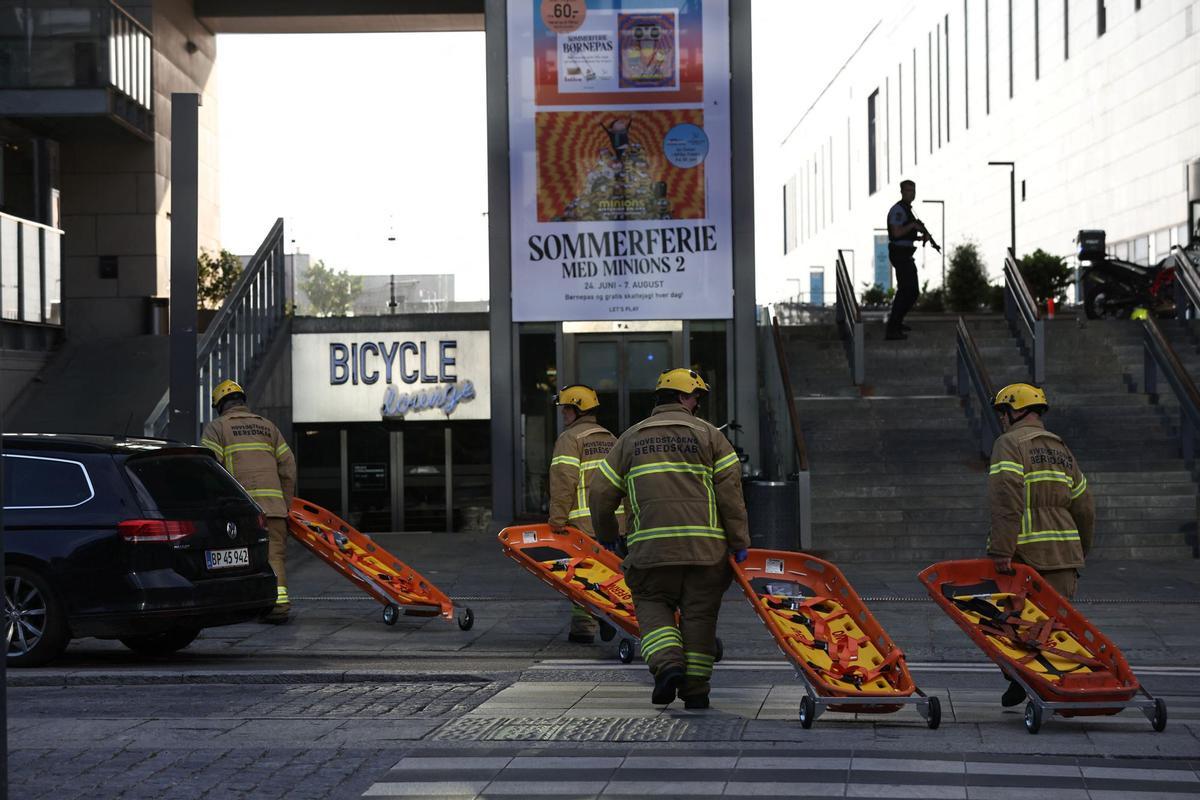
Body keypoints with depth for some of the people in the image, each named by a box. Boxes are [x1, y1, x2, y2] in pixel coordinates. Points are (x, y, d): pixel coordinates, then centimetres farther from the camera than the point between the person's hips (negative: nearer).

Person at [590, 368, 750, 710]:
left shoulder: (630, 438, 15)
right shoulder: (707, 434, 8)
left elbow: (602, 493, 14)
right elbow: (730, 490, -2)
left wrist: (605, 537, 28)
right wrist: (739, 540, 0)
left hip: (651, 545, 1)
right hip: (706, 545, -1)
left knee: (653, 604, 12)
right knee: (699, 612, 7)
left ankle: (668, 664, -12)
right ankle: (695, 688, 8)